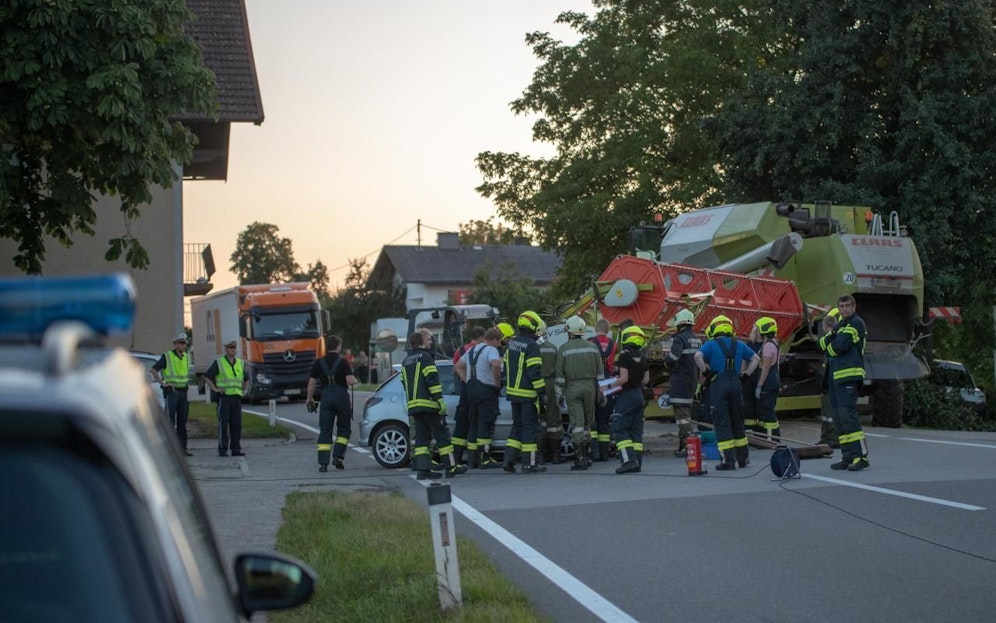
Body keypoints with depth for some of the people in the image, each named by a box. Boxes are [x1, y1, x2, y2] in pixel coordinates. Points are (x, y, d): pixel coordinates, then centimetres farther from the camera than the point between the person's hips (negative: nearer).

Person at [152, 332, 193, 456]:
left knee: (182, 421, 6)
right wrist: (162, 383, -14)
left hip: (183, 392, 6)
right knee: (170, 420, -9)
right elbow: (154, 370, -9)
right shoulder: (167, 356, -7)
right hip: (171, 392, -6)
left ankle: (182, 448, 9)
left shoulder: (186, 358, 12)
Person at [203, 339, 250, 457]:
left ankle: (236, 449, 6)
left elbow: (246, 379, 26)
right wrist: (215, 389, -7)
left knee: (237, 424, 2)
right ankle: (222, 450, -2)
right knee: (223, 424, -5)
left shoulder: (241, 363, 12)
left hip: (237, 398, 4)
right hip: (224, 397, -4)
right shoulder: (218, 362, -1)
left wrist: (245, 390, 11)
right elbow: (207, 377, 0)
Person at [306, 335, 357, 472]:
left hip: (326, 397, 2)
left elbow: (311, 383, 3)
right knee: (344, 428, 13)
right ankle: (337, 457, 1)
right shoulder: (343, 362, -6)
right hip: (341, 397, -2)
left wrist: (310, 399, 13)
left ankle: (323, 463, -3)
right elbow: (350, 380, -14)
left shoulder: (319, 362, 4)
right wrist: (355, 380, 8)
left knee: (325, 431, 3)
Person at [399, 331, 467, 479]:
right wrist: (440, 400, -16)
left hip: (412, 404, 7)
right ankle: (451, 467, 0)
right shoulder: (425, 357, -6)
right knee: (441, 434, -1)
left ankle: (422, 469, -1)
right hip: (428, 403, -7)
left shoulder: (405, 361, 18)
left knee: (421, 436, 7)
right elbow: (432, 379, -15)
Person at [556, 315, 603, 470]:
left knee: (577, 423, -5)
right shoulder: (592, 347, 5)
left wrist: (562, 389, 6)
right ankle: (587, 454, 20)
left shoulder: (563, 349, -4)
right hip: (590, 387, 3)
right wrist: (599, 391, 12)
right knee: (587, 422, 14)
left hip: (572, 388, -3)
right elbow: (599, 372, 6)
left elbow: (560, 374, -5)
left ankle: (580, 459, -11)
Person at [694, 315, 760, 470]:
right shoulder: (739, 345, 14)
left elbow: (698, 356, -17)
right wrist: (746, 374, 16)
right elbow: (756, 359, 20)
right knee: (737, 421, 16)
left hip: (719, 384, -4)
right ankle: (743, 458, 23)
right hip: (736, 383, 4)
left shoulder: (711, 345, 0)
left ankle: (729, 460, -6)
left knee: (722, 423, -2)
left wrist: (706, 371, -6)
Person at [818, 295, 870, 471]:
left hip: (849, 376, -9)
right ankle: (848, 457, 13)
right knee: (839, 418, 9)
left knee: (847, 414, -16)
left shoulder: (856, 323, -6)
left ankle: (861, 456, -16)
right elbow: (822, 344, 11)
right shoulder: (840, 324, 22)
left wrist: (829, 345, 4)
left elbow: (839, 346, -17)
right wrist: (830, 336, -9)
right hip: (835, 375, 9)